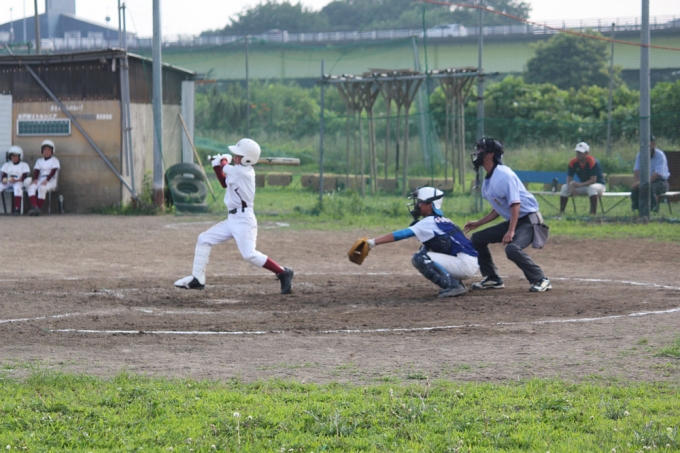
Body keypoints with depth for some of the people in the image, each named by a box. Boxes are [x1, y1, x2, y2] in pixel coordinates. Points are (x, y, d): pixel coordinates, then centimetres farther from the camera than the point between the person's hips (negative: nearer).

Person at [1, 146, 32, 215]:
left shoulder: (24, 165, 6)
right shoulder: (7, 165, 16)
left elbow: (24, 177, -5)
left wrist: (16, 180, -24)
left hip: (18, 182, -4)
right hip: (7, 182, 4)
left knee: (17, 187, -40)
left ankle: (17, 209, -43)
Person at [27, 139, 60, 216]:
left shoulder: (54, 160, 7)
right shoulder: (39, 161, 21)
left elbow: (53, 172, -7)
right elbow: (36, 171, 8)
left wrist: (46, 180, -22)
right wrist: (35, 179, -13)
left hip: (51, 181, -4)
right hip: (40, 180, 4)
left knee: (42, 188, -37)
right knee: (31, 187, -29)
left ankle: (39, 209, -34)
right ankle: (34, 207, -44)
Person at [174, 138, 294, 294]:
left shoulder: (242, 172, -18)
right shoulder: (241, 171, 10)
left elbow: (226, 168, -2)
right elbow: (224, 183, 21)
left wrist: (223, 161, 20)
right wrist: (217, 165, 11)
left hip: (244, 219, -10)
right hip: (233, 218, 10)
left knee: (249, 254, -18)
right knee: (204, 239, 11)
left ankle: (283, 273, -8)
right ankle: (197, 279, 12)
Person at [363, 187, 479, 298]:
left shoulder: (430, 222, -10)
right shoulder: (440, 221, 17)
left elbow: (402, 234, -16)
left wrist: (373, 242, -18)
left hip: (467, 264, -9)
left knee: (420, 258, -16)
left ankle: (453, 286, -18)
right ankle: (456, 283, 10)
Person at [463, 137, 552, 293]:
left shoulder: (504, 175, -19)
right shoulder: (488, 181, 10)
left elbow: (515, 204, -26)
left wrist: (511, 231, -33)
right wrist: (478, 223, 18)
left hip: (528, 220, -10)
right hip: (512, 221, 10)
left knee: (512, 248, -34)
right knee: (477, 238, 10)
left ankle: (541, 280, -21)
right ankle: (492, 279, 15)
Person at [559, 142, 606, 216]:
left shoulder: (593, 162, -25)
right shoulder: (573, 162, -9)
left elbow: (593, 180, -30)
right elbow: (569, 178, -9)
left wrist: (580, 185, -43)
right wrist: (571, 187, -32)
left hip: (598, 185, -5)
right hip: (583, 186, 5)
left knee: (592, 188, -41)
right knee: (565, 187, -12)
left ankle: (593, 213, -44)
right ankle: (561, 212, -12)